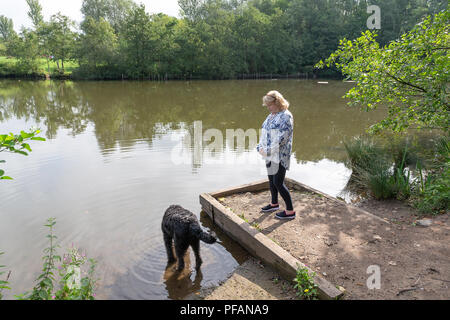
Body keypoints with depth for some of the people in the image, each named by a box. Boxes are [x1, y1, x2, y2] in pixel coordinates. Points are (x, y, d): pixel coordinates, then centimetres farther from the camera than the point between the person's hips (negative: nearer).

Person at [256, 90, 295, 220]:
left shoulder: (286, 116, -14)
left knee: (278, 183, -5)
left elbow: (282, 138, -22)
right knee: (271, 180, 18)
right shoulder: (271, 115, 13)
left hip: (280, 156, -9)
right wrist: (260, 146, 2)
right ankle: (274, 204, 37)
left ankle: (290, 211, 7)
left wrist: (269, 150, -21)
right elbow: (264, 132, 17)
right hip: (270, 155, 9)